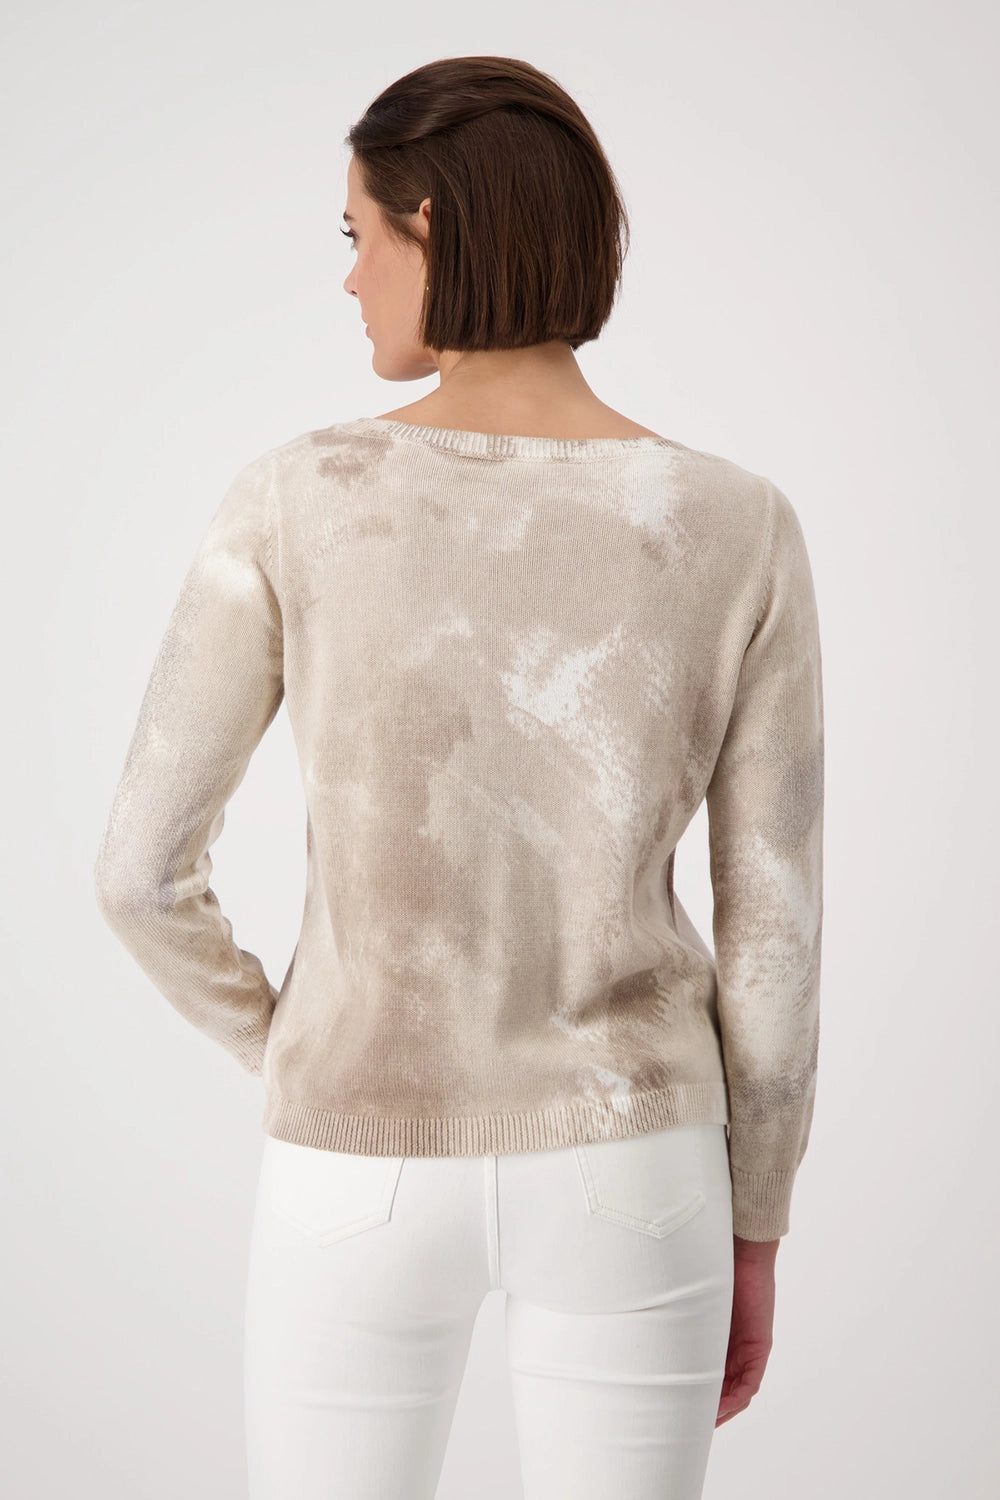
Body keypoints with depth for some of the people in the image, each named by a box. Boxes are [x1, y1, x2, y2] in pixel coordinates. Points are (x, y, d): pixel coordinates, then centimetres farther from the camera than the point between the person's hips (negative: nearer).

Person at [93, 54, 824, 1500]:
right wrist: (752, 1229, 7)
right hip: (621, 1169, 1)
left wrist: (298, 1064, 9)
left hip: (370, 1178, -1)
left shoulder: (293, 501, -14)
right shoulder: (741, 529, -11)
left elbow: (144, 866, -10)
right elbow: (773, 925, -7)